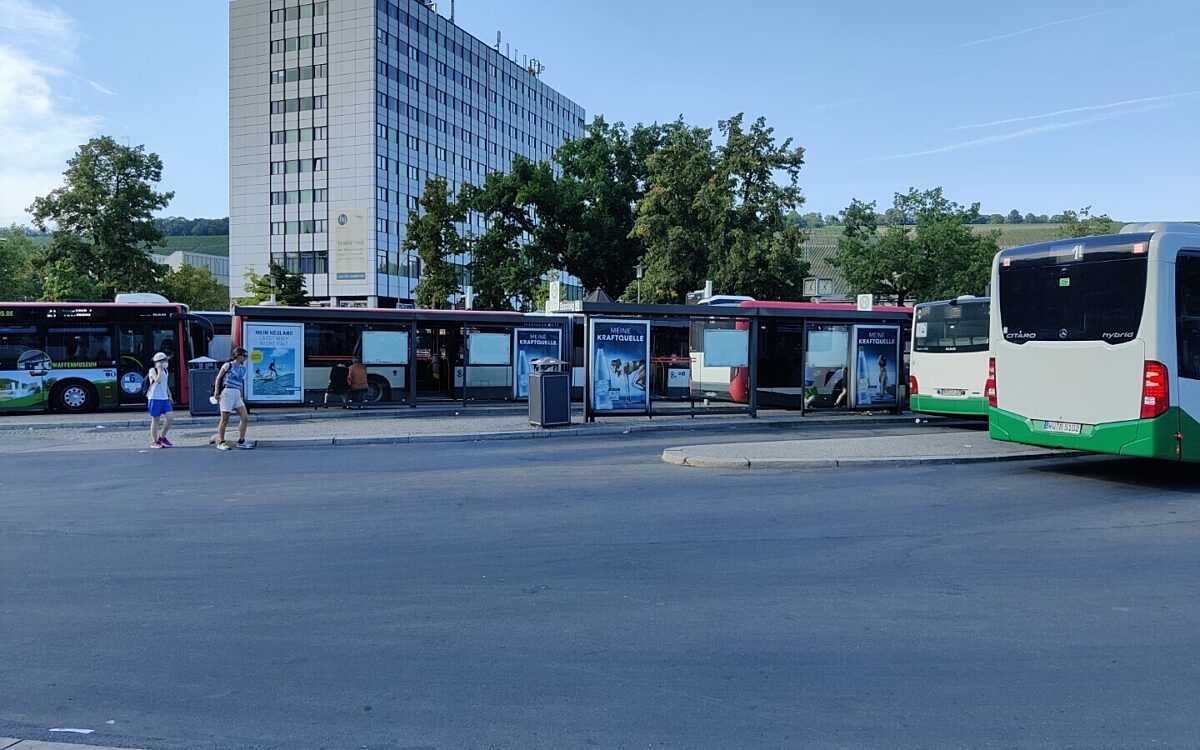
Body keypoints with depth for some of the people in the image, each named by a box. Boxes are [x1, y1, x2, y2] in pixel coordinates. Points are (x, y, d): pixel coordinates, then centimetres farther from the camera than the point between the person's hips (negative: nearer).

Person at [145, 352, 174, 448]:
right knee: (155, 420, 0)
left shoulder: (165, 371, 13)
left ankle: (162, 437, 13)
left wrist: (169, 395, 22)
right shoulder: (152, 371, -8)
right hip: (155, 399, -6)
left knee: (170, 417, -4)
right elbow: (158, 380, -26)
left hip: (165, 398, 6)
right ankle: (154, 442, 10)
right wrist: (159, 369, -16)